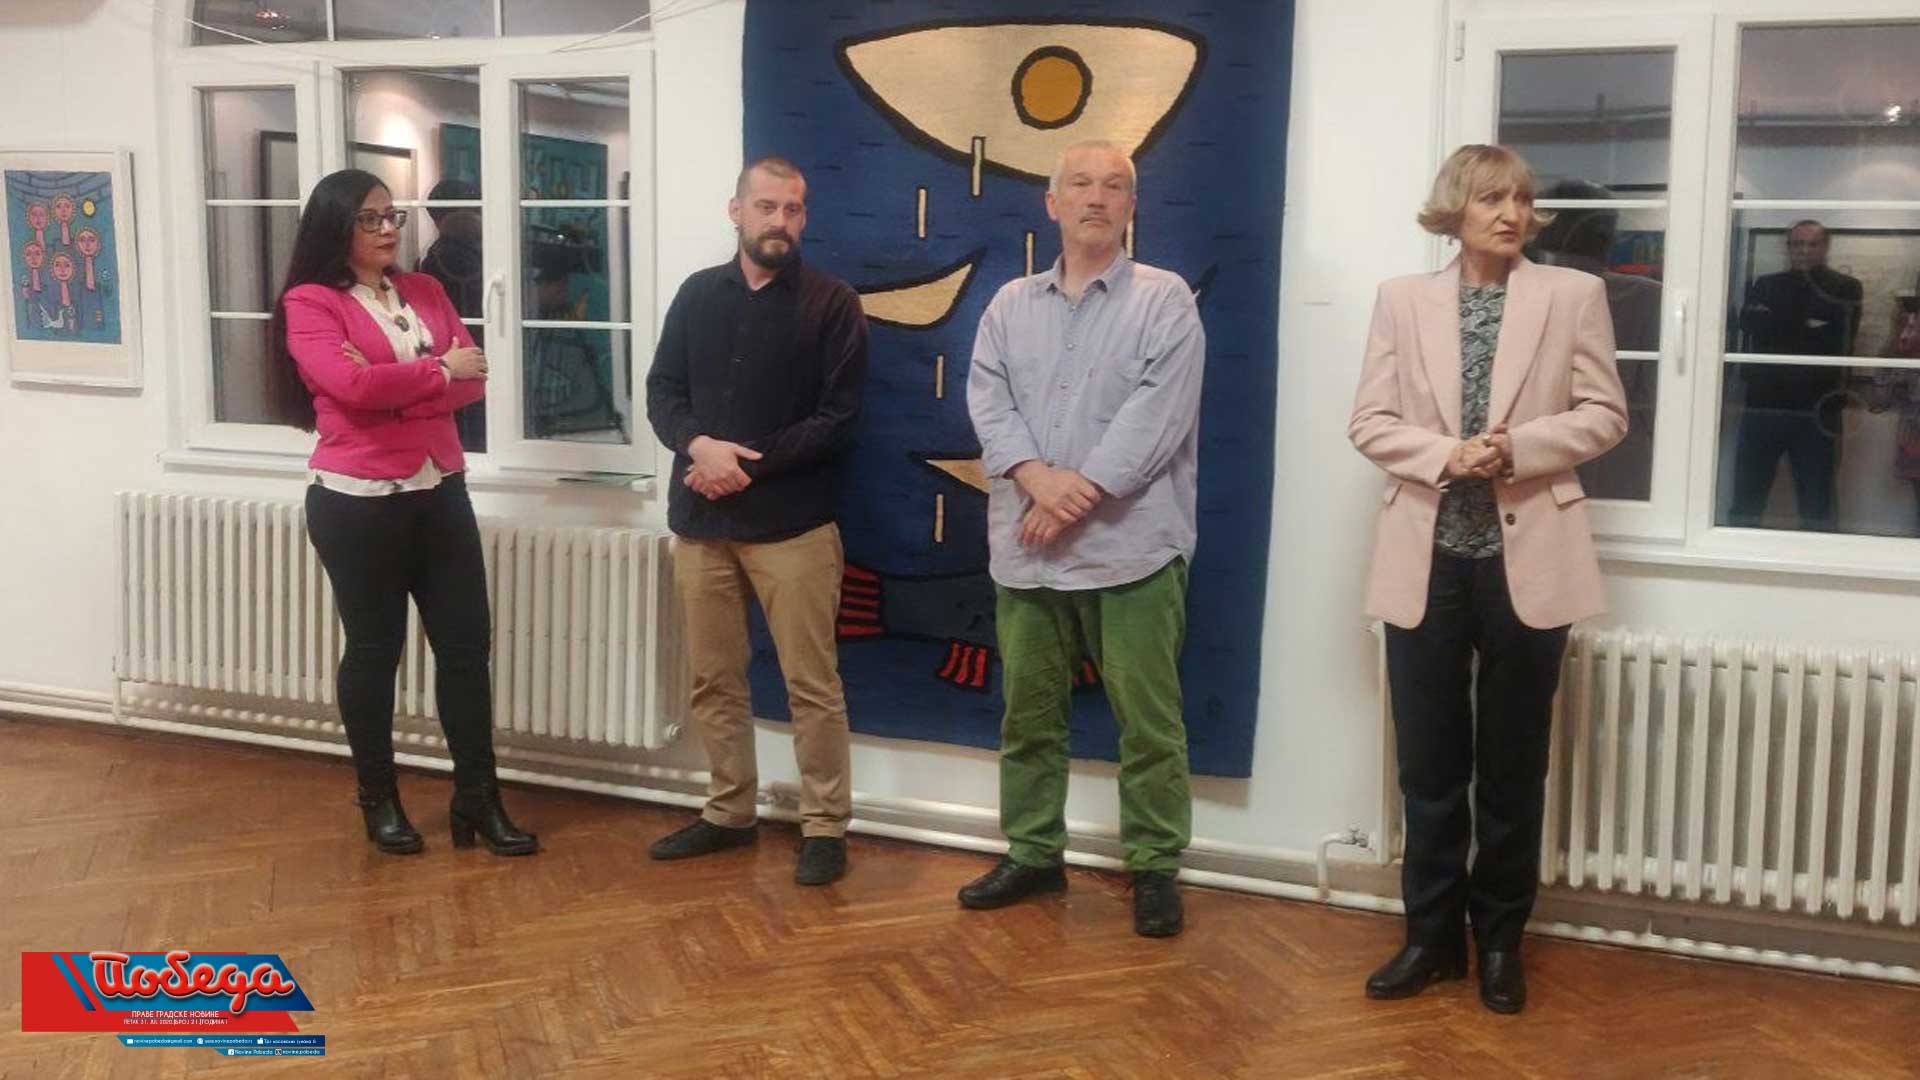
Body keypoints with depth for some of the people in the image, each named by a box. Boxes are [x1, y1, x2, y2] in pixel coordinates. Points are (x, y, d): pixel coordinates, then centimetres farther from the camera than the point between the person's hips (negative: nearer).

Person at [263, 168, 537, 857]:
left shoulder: (425, 291, 11)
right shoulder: (310, 303, -5)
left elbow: (473, 381, 0)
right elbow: (352, 386, -21)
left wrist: (389, 385, -15)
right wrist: (438, 370, -8)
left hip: (440, 493, 5)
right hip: (358, 503, -5)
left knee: (466, 645, 4)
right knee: (373, 651, 7)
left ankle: (477, 800, 13)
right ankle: (379, 800, 22)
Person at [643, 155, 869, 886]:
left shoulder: (832, 303, -2)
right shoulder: (698, 294, 10)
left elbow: (837, 417, -8)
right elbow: (662, 391, 7)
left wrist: (748, 466, -15)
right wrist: (700, 447, -14)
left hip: (792, 522, -4)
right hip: (701, 520, 4)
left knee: (811, 683, -1)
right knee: (713, 680, 11)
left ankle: (825, 826, 9)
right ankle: (729, 813, 25)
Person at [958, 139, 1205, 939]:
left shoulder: (1165, 301, -1)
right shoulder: (1010, 305, 12)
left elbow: (1157, 415, -12)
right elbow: (987, 401, 1)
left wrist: (1079, 494, -17)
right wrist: (1037, 476, -16)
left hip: (1131, 546, -4)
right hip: (1027, 547, 4)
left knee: (1148, 719, 1)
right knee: (1028, 712, 12)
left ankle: (1154, 867, 13)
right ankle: (1033, 854, 26)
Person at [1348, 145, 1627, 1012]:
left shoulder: (1574, 294, 2)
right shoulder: (1403, 299, 5)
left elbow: (1604, 414, 0)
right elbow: (1369, 421, 1)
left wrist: (1518, 449, -16)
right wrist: (1446, 455, -16)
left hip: (1527, 557, -1)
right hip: (1427, 558, 1)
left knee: (1513, 763, 9)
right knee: (1428, 761, 8)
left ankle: (1499, 939, 23)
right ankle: (1433, 934, 21)